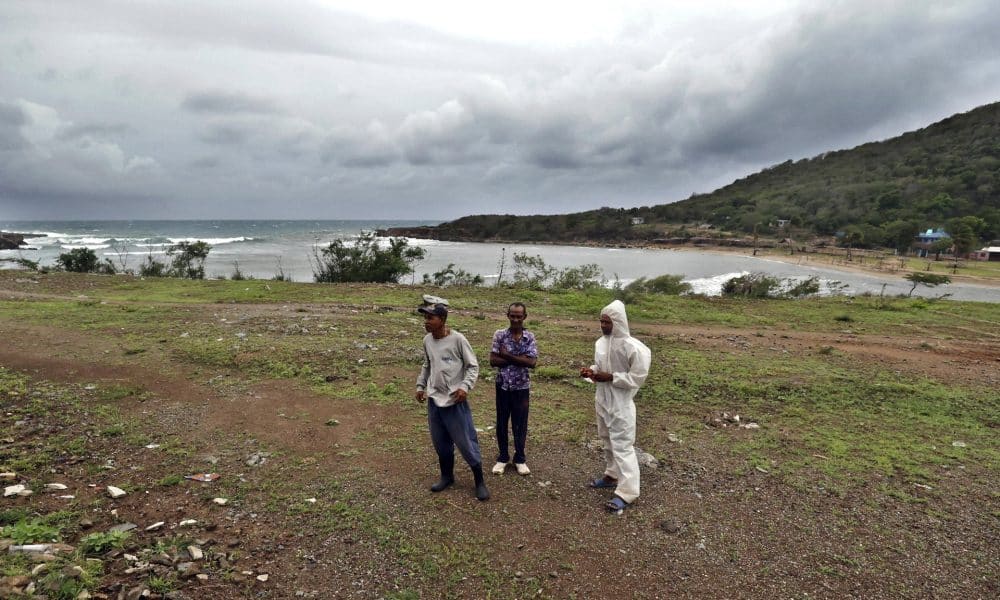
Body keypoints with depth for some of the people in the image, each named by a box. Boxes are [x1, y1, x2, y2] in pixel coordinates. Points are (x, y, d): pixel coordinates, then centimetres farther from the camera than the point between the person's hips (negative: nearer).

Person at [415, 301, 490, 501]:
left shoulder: (457, 339, -15)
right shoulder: (427, 340, 4)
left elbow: (473, 366, -10)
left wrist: (465, 387, -21)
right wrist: (420, 385, 15)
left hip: (455, 401, -6)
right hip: (434, 400, 6)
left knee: (466, 442, 1)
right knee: (440, 442, 16)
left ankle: (479, 481, 17)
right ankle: (447, 476, 36)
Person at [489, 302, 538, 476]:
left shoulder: (530, 337, -4)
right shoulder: (499, 335, -5)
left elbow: (532, 362, -15)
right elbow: (493, 360, -12)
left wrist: (508, 356, -18)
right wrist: (519, 360, -16)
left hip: (521, 387, 0)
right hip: (503, 386, 0)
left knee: (520, 424, 9)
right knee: (501, 423, 10)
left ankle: (520, 458, 25)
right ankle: (503, 457, 27)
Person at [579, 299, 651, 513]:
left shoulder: (632, 347, -21)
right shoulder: (601, 342, 3)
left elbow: (638, 377, -18)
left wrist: (610, 377, -22)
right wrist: (591, 370, -4)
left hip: (620, 403, -8)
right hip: (602, 399, 8)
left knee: (622, 445, -4)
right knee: (608, 441, 21)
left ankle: (626, 492, 3)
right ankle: (612, 475, 38)